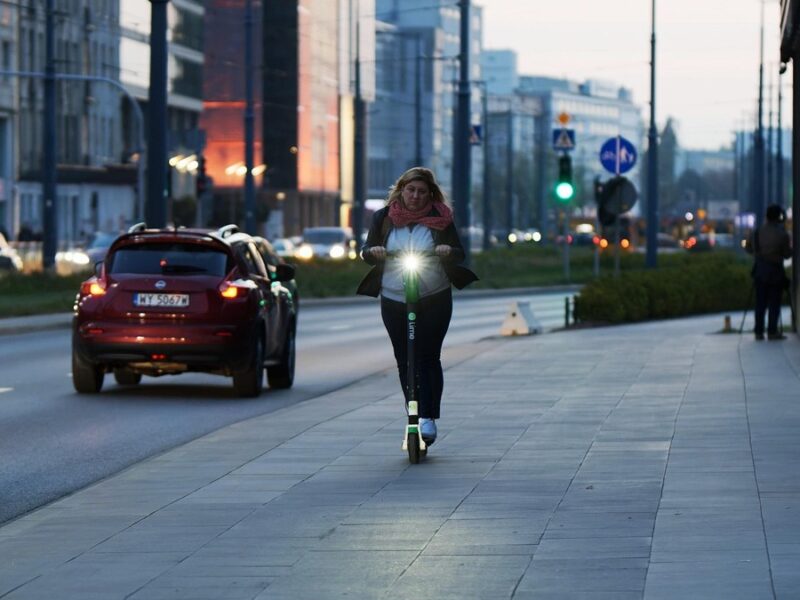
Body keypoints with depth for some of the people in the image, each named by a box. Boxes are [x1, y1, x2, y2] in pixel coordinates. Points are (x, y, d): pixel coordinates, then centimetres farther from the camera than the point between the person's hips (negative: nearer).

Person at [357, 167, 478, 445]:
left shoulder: (440, 218, 3)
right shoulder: (384, 217, 6)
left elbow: (459, 253, 4)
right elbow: (366, 251, 6)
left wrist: (448, 251, -20)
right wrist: (373, 251, -18)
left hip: (434, 299, -2)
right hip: (394, 300, 2)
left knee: (428, 357, -10)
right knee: (404, 360, 5)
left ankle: (428, 418, -11)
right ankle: (415, 417, 15)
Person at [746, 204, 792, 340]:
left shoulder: (757, 232, 1)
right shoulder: (782, 234, -12)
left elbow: (748, 248, 10)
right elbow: (787, 254, -6)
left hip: (759, 269, 4)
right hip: (775, 270, -4)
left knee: (760, 302, 9)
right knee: (774, 302, 2)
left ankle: (758, 332, 8)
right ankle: (772, 331, -1)